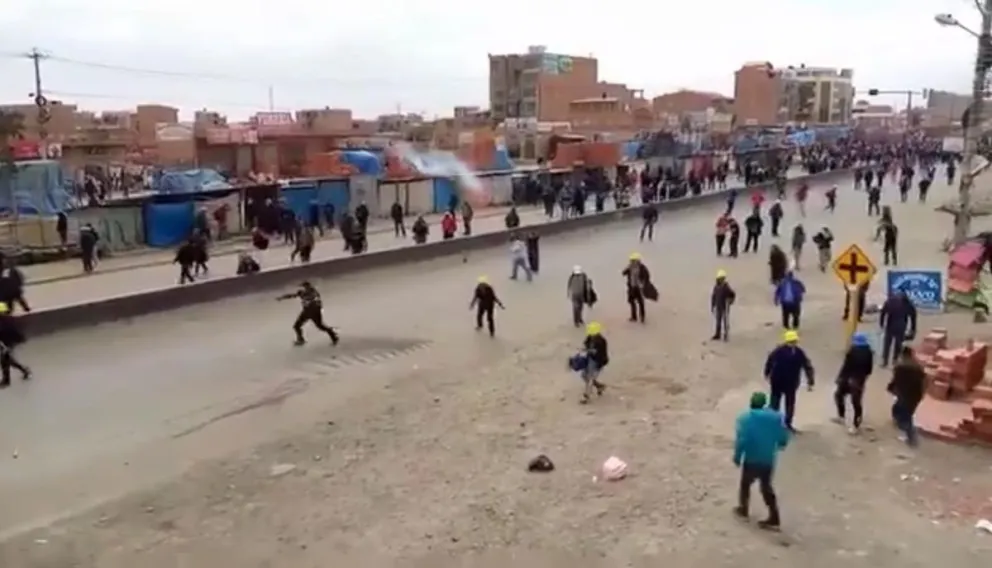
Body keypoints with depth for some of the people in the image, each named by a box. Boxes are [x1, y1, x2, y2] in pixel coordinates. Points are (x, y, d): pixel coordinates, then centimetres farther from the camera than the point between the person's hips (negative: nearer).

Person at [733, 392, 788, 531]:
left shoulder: (745, 418, -15)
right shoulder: (776, 417, -2)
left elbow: (741, 440, -21)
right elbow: (784, 440, 3)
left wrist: (737, 457, -8)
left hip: (751, 460, -4)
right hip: (769, 460, 4)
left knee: (745, 484, 19)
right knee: (766, 487, 17)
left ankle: (743, 509, 36)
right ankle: (774, 519, 16)